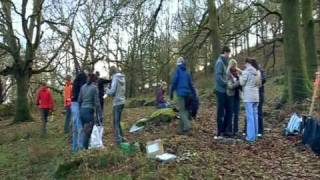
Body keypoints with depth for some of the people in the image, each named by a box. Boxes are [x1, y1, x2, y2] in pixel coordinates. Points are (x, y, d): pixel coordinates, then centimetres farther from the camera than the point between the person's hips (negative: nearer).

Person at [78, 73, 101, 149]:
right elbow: (97, 102, -10)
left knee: (85, 131, 15)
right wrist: (99, 115, -7)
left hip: (82, 110, 6)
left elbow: (79, 100, 12)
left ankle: (83, 147, 22)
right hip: (89, 111, -6)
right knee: (87, 132, 1)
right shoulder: (94, 87, -6)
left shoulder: (83, 87, 11)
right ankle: (85, 148, 6)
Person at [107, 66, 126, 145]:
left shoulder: (115, 78, -11)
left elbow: (112, 92, -15)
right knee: (118, 121, 18)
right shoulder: (122, 78, 11)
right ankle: (121, 138, 25)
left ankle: (118, 140, 0)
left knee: (116, 122, -1)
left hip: (117, 102, -8)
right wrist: (110, 89, 9)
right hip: (122, 101, 8)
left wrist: (107, 90, 5)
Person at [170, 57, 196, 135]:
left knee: (182, 111, -6)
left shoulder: (178, 70, -1)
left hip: (180, 93, -6)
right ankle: (181, 129, 15)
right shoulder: (186, 72, 16)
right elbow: (191, 84, 16)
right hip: (187, 93, 6)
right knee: (184, 110, 11)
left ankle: (187, 128, -19)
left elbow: (174, 82, -8)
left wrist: (171, 93, -3)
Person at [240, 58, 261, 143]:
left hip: (248, 97, -7)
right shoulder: (258, 72, 13)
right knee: (255, 116, 10)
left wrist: (240, 76, 8)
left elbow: (242, 83, -6)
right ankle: (255, 136, 17)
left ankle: (251, 137, -3)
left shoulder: (246, 71, -8)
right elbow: (259, 84, 18)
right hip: (256, 96, 7)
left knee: (250, 116, -5)